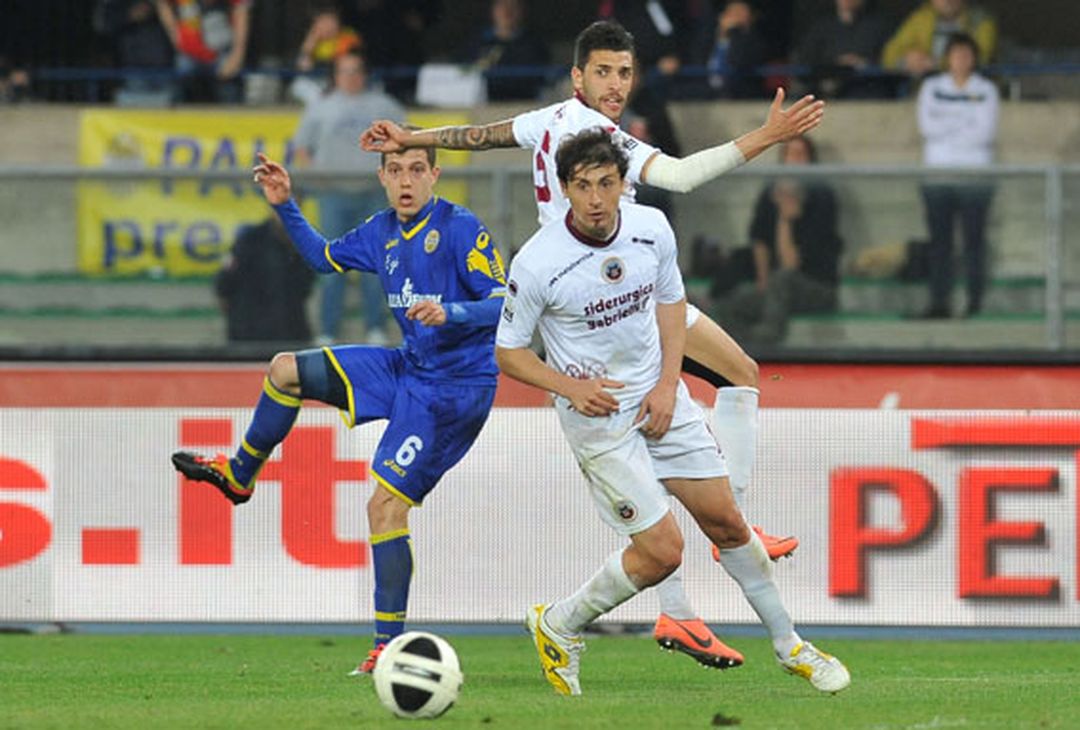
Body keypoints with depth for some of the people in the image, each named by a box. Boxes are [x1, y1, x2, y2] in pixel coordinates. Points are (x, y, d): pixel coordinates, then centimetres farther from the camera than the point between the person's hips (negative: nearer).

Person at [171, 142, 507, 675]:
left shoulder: (460, 229, -17)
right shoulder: (381, 232, 6)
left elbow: (505, 304, -21)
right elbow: (323, 257, 24)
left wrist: (449, 312, -37)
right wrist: (285, 206, 11)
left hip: (455, 386, -8)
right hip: (408, 368, 8)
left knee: (386, 506, -13)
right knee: (286, 371, 11)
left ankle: (389, 645, -8)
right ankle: (239, 475, 30)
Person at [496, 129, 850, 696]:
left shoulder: (651, 229, -8)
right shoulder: (537, 265, -22)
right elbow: (507, 352, -9)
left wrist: (668, 383, -3)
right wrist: (570, 387, -23)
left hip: (659, 400, 5)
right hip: (598, 416, -5)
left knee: (724, 520, 10)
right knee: (661, 552, -10)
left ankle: (789, 646, 27)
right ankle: (559, 625, 13)